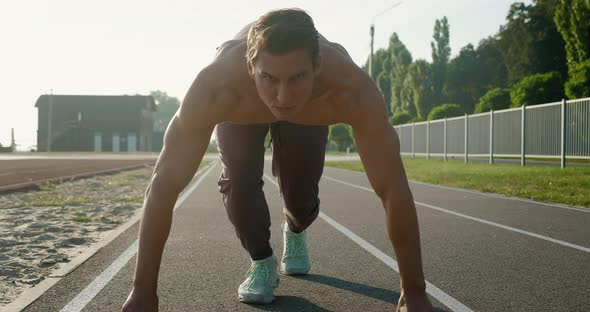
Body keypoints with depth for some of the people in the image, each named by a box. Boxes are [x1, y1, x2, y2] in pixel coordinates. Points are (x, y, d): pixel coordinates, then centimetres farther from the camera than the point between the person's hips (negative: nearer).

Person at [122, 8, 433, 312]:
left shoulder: (352, 89, -45)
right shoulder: (214, 87, -47)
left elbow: (393, 188, -39)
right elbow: (164, 184, -41)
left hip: (308, 111, 1)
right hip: (240, 105, 0)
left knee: (300, 195, -5)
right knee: (238, 179, -22)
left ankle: (294, 232, 34)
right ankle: (261, 262, 8)